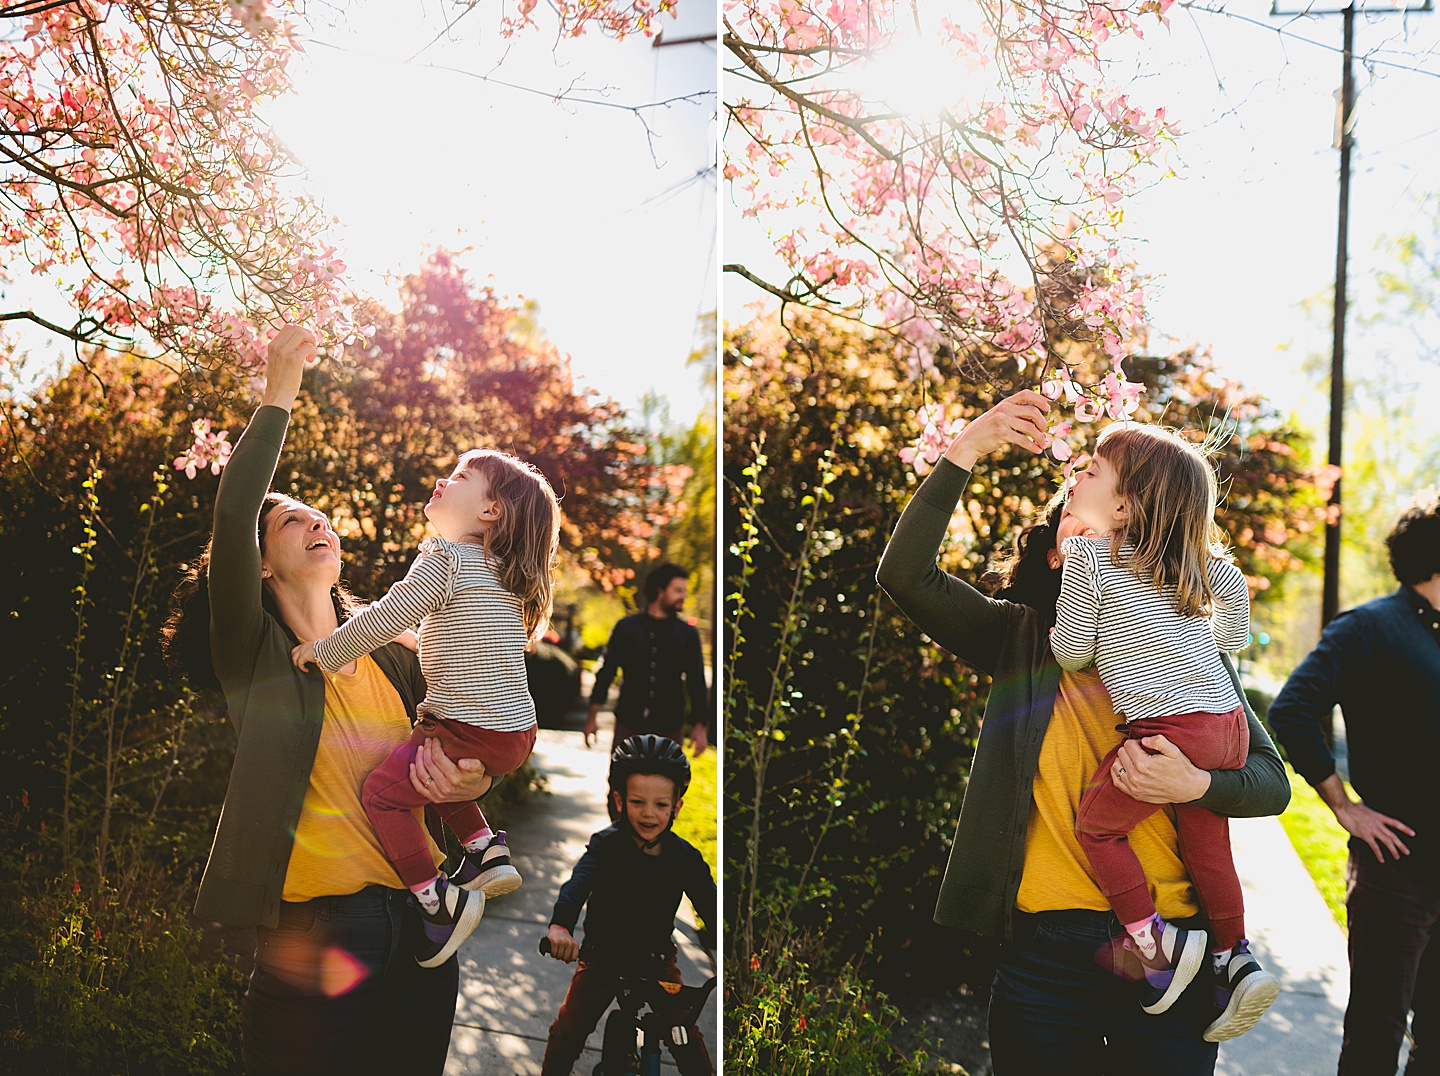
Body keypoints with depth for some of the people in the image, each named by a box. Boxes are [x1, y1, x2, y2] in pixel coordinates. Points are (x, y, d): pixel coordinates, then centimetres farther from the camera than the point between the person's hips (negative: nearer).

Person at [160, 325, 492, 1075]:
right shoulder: (253, 654, -1)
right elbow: (231, 515, -16)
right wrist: (278, 397, -13)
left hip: (420, 932, 5)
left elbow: (462, 750, 18)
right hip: (314, 936, -4)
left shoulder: (392, 659, 14)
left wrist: (471, 781, -7)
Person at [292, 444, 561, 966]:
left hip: (471, 733, -9)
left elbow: (384, 620, -12)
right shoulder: (503, 571, 15)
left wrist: (325, 650, 1)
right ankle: (485, 850, 23)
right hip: (517, 732, 9)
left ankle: (437, 900, -4)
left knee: (383, 791, -2)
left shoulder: (444, 560, -12)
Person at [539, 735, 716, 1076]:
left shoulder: (684, 856, -12)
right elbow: (579, 882, -37)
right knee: (567, 1032, -6)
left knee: (687, 1037, 0)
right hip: (602, 957, -1)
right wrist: (560, 925, -58)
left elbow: (708, 903, -18)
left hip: (657, 958, 1)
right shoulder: (606, 845, -19)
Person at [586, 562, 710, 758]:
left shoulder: (687, 634, 5)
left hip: (669, 728, 0)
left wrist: (700, 726, 1)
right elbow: (606, 672, 8)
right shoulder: (627, 627, 5)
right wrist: (592, 718, 5)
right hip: (628, 726, 0)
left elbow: (697, 682, 7)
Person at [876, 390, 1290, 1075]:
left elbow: (1273, 782, 5)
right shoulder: (1018, 638, 7)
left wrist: (1193, 784, -17)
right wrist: (966, 450, -11)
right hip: (1043, 948, 0)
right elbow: (904, 574, -6)